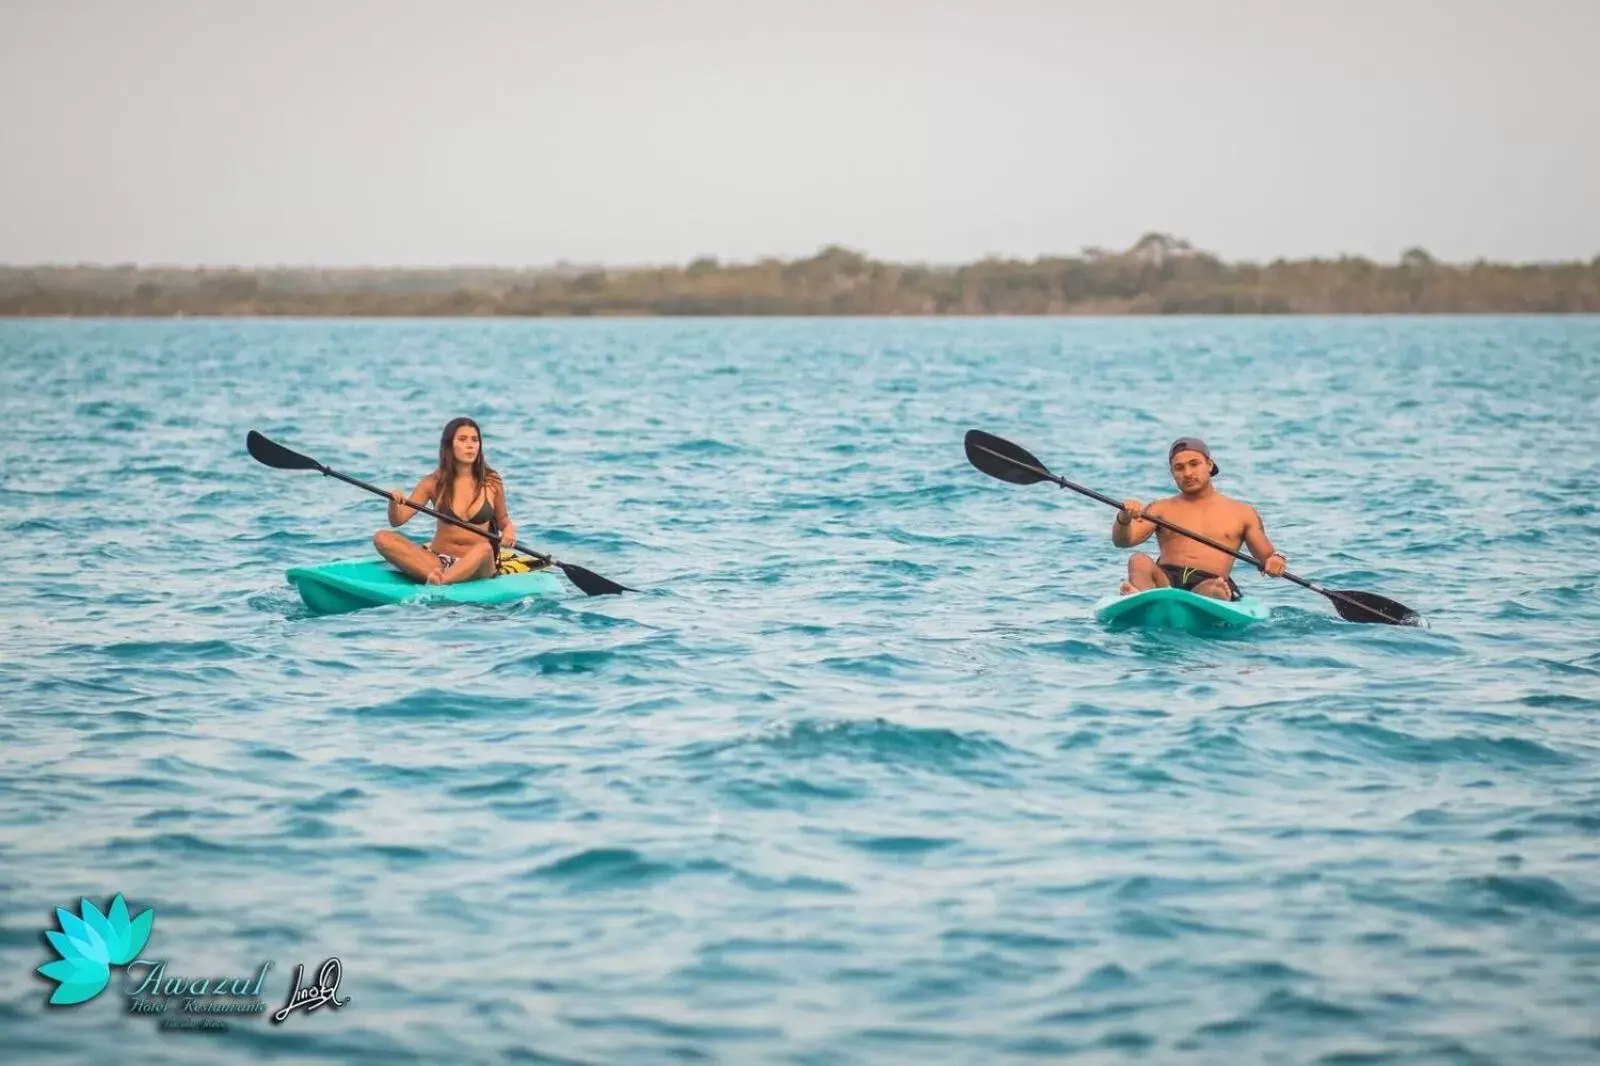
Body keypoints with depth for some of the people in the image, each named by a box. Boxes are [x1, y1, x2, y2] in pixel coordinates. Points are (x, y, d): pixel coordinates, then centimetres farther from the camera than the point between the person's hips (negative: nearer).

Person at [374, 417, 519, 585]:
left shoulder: (491, 482, 2)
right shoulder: (434, 483, 1)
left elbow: (502, 519, 19)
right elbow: (397, 521, -3)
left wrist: (508, 529, -5)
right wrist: (394, 502, -25)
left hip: (476, 565, -1)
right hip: (437, 560, 1)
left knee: (484, 549, -38)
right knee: (382, 538, -23)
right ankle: (436, 575, -39)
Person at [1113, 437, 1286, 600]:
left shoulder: (1242, 513, 21)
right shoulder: (1160, 509, 21)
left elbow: (1266, 557, 19)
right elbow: (1122, 541, 7)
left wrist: (1276, 559, -7)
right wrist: (1124, 518, -17)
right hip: (1166, 581, 0)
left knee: (1212, 589, -37)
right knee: (1139, 561, -33)